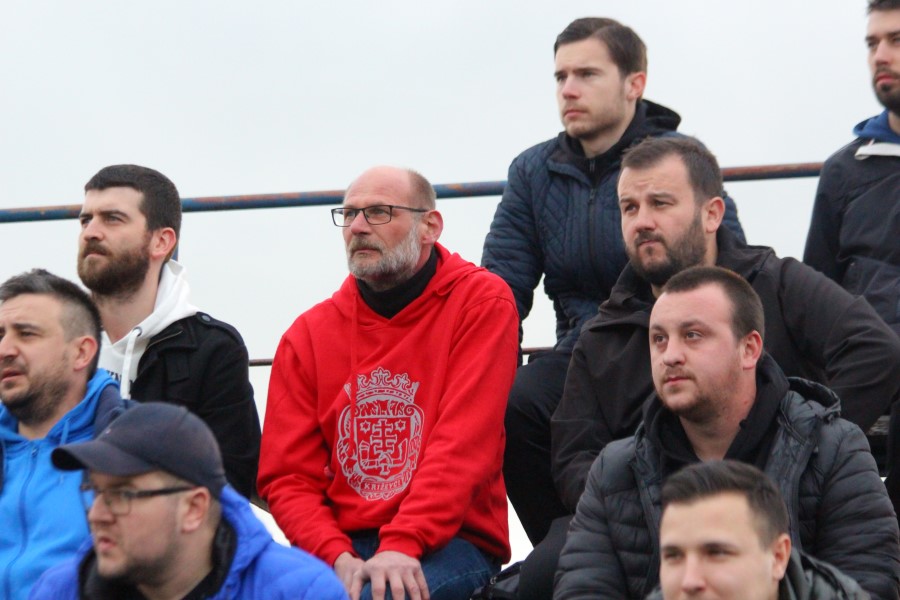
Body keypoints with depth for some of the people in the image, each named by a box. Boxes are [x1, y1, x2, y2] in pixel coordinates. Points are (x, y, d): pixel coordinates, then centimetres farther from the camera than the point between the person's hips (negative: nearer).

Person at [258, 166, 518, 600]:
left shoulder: (482, 301, 1)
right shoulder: (309, 334, 12)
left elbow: (464, 444, -10)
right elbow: (286, 477, 7)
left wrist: (401, 547, -21)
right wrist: (338, 556, -12)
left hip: (447, 543, -3)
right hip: (339, 545, 3)